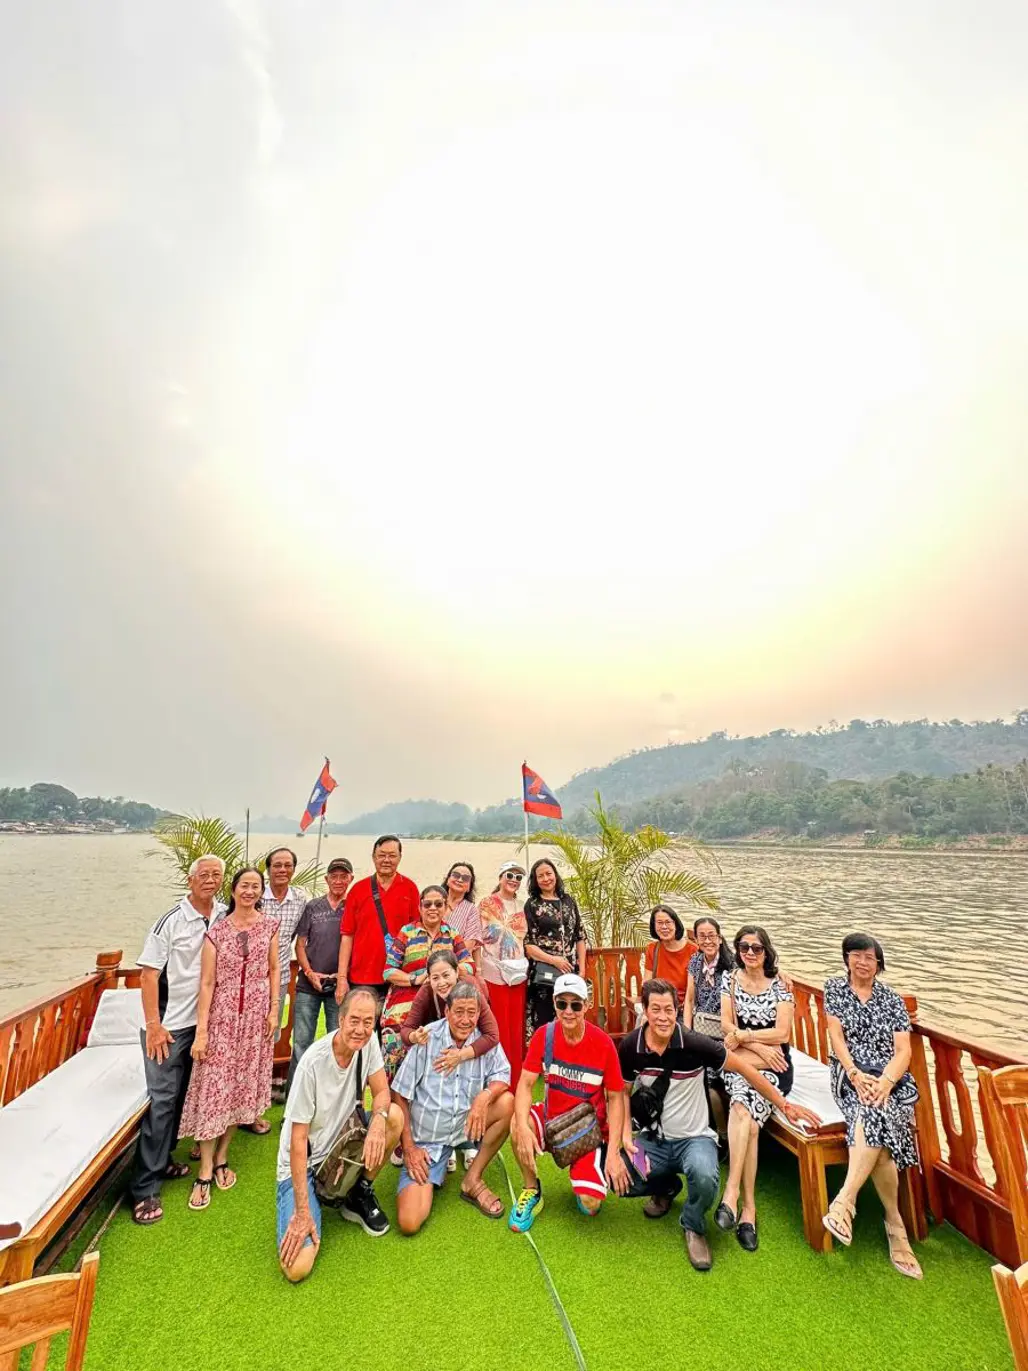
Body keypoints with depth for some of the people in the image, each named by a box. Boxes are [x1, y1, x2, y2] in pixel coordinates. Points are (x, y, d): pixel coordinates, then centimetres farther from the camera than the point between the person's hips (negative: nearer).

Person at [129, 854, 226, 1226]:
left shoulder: (225, 916, -3)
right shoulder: (172, 920, -15)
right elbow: (149, 973, -12)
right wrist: (153, 1025, -15)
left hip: (205, 1021, 5)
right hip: (170, 1024, -4)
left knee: (182, 1096, 17)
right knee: (161, 1099, -1)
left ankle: (163, 1160, 35)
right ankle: (145, 1188, 11)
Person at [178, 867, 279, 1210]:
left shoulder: (270, 926, 0)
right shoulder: (217, 931, -6)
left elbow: (274, 970, 6)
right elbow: (207, 983, -5)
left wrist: (274, 1009, -1)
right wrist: (201, 1030, -7)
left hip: (256, 1015, 2)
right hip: (222, 1016, -2)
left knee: (242, 1087, 10)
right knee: (213, 1089, 0)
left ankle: (221, 1158, 28)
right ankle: (205, 1172, 14)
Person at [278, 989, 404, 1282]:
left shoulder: (369, 1041, -13)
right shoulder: (313, 1062, -28)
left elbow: (382, 1092, -8)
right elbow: (298, 1139, -21)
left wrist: (378, 1119, -32)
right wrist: (302, 1212, -21)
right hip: (303, 1164, -4)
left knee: (395, 1116, -19)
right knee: (296, 1267, -20)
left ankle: (359, 1196, 5)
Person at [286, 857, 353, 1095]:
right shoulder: (312, 907, 3)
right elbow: (300, 944, 5)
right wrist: (309, 973, -6)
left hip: (339, 985, -1)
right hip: (308, 984, 1)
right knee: (301, 1041, 7)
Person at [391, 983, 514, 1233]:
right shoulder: (427, 1039, -15)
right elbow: (400, 1095, -8)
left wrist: (485, 1095, -31)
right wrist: (408, 1147, -9)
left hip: (465, 1128, 2)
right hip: (425, 1140, -2)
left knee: (507, 1102, -22)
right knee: (409, 1222, -17)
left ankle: (472, 1180, -2)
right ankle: (434, 1173, 17)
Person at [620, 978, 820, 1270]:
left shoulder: (694, 1043, -22)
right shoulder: (630, 1046, -13)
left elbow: (742, 1067, -10)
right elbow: (624, 1092, 3)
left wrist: (782, 1103, -5)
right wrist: (626, 1135, -11)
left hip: (694, 1137, -3)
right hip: (654, 1138, 3)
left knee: (704, 1176, -35)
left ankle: (694, 1227, 3)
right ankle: (666, 1186, 16)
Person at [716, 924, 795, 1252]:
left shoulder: (779, 985, 2)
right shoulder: (729, 978, 6)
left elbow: (782, 1032, -5)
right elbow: (727, 1025, -1)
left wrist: (743, 1035, -11)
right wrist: (760, 1047, -13)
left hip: (774, 1065, -1)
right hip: (737, 1063, 1)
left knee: (742, 1109, -31)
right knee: (749, 1121, -28)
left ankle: (732, 1191, -29)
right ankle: (748, 1206, -23)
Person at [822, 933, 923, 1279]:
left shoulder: (891, 999, 10)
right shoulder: (835, 988, 8)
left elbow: (903, 1051, 2)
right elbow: (836, 1036, 0)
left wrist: (885, 1081, -17)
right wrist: (855, 1074, -17)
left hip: (891, 1079, 0)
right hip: (850, 1075, 0)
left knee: (873, 1114, -32)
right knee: (877, 1121, -30)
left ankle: (844, 1201, -28)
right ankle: (895, 1225, -17)